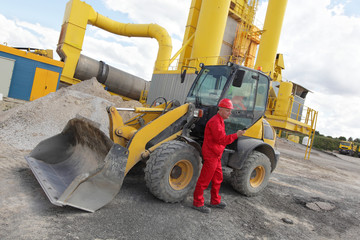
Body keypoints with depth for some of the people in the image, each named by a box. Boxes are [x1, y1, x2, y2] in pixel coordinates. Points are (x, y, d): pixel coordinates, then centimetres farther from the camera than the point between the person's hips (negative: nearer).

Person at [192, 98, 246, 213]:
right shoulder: (214, 122, -19)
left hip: (216, 156, 11)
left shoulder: (220, 121, 15)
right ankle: (198, 203, 11)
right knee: (204, 180, -1)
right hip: (211, 155, -11)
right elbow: (221, 139, -26)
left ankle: (215, 201, 34)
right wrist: (236, 135, -24)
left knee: (217, 179, 19)